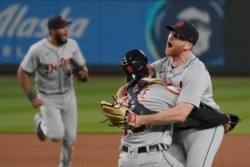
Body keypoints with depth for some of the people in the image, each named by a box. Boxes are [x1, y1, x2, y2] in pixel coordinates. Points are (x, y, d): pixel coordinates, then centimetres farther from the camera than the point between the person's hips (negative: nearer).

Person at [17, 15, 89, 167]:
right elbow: (22, 73, -11)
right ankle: (42, 122, 21)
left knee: (70, 137, 7)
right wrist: (32, 97, -14)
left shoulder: (72, 45, -8)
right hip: (48, 98, -4)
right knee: (57, 135, -13)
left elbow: (82, 67, 5)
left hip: (68, 96, 4)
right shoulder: (38, 50, -21)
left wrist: (84, 73, -20)